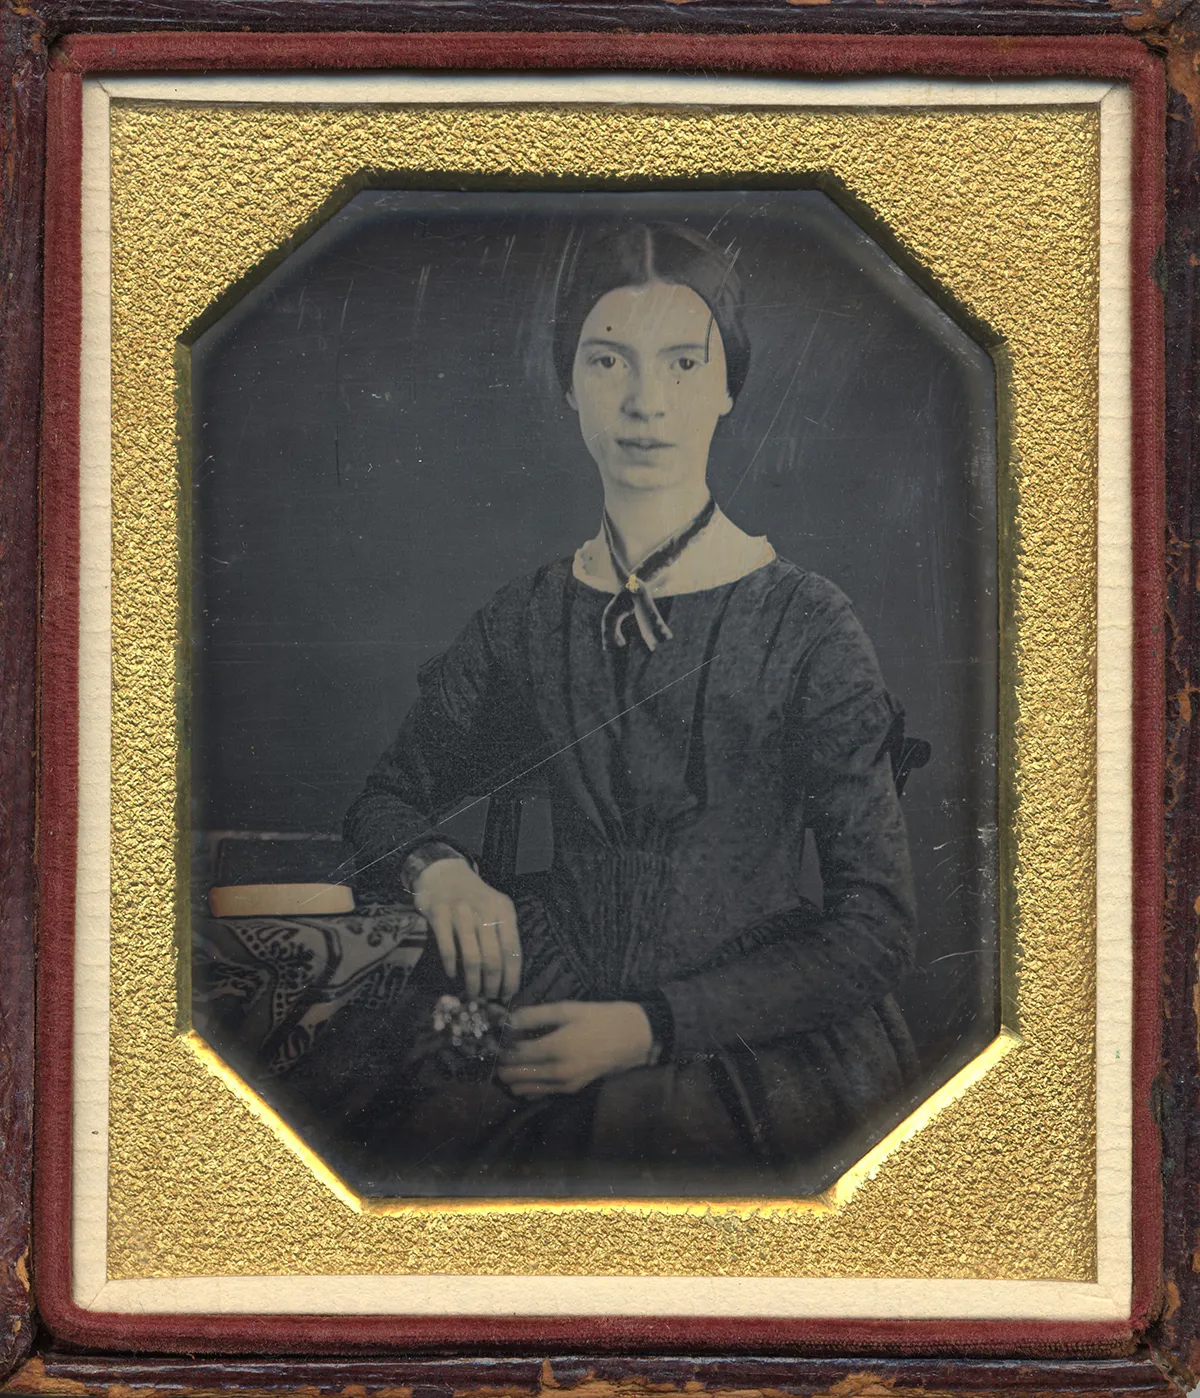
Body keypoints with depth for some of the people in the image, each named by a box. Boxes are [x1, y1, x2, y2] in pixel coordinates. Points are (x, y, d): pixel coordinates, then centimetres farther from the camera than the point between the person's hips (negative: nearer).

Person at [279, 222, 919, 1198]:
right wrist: (437, 872, -5)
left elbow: (877, 931, -6)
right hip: (551, 998, 4)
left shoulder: (805, 628, -5)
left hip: (752, 1033, -4)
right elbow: (390, 797, 20)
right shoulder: (528, 621, 7)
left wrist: (649, 1029, -16)